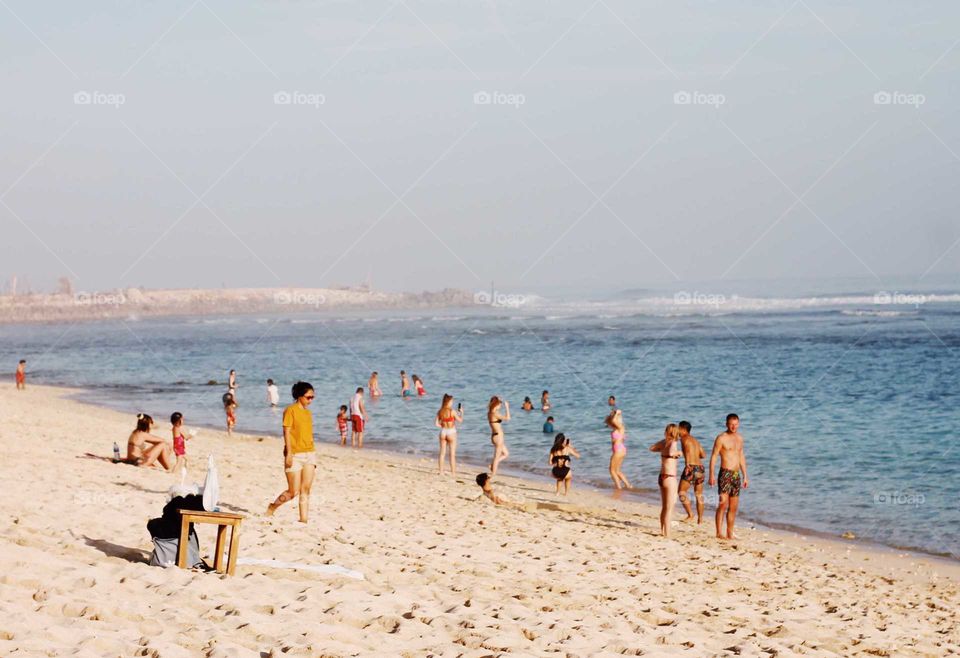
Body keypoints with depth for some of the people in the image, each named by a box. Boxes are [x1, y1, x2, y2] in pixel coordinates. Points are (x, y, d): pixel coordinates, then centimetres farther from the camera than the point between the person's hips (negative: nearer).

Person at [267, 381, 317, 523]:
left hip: (309, 454, 6)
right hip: (295, 455, -6)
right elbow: (287, 432, -10)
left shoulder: (308, 413, 14)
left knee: (305, 490, 1)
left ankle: (303, 520, 1)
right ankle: (272, 507, 20)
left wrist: (313, 456, 17)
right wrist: (289, 453, -16)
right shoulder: (290, 410, -6)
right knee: (293, 492, -3)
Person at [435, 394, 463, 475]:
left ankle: (441, 471, 16)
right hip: (451, 433, -4)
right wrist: (461, 412, 8)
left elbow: (437, 423, -1)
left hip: (443, 432, 4)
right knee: (452, 454, 4)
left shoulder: (440, 412, -2)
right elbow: (460, 420, -6)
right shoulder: (452, 411, -15)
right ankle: (453, 472, 6)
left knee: (442, 453, 13)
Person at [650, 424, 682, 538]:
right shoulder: (673, 443, -15)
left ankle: (662, 532, 29)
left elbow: (652, 448, 21)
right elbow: (671, 453, -36)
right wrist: (679, 452, -16)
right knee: (670, 508, -3)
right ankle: (667, 535, -5)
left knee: (664, 507, 20)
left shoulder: (664, 442, 6)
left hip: (662, 477, 8)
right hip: (670, 478, -8)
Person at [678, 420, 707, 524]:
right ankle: (700, 518, 19)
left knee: (682, 492, -1)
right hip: (700, 468, 8)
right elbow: (703, 455, 23)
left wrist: (687, 463, -34)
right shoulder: (695, 440, 21)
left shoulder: (684, 438, -2)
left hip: (691, 468, -8)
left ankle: (690, 515, -9)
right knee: (699, 495, 16)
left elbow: (687, 449, -22)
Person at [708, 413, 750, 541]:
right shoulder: (721, 438, -6)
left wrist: (745, 476, 18)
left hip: (736, 475, 7)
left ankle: (730, 533, 14)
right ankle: (719, 532, -14)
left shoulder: (739, 438, 14)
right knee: (723, 504, -14)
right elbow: (713, 456, -8)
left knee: (733, 507, 8)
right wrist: (711, 475, -15)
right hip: (725, 473, -7)